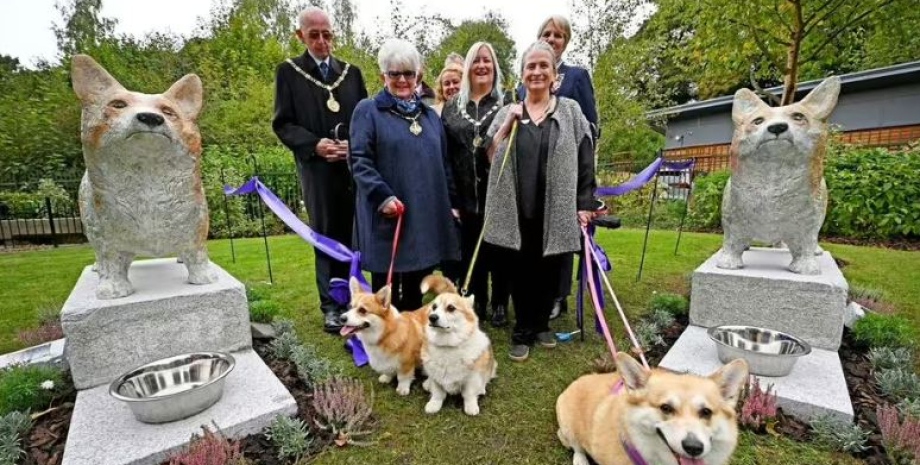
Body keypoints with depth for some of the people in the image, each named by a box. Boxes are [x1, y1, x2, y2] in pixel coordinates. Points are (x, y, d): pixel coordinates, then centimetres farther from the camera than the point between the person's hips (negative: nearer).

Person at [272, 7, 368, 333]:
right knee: (326, 236, 2)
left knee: (348, 234, 8)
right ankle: (331, 305, 12)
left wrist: (354, 144, -8)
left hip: (353, 165, 2)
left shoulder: (351, 72, 15)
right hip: (317, 168, -2)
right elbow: (282, 124, 1)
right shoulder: (289, 72, 6)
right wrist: (314, 144, -15)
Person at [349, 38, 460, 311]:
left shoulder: (430, 115, 18)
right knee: (386, 289, 6)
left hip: (427, 215, 5)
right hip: (387, 215, -4)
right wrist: (383, 196, -21)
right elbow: (359, 161, -8)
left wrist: (451, 203, 14)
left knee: (416, 289, 14)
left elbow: (442, 164, 19)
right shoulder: (367, 111, 1)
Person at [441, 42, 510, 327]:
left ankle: (500, 304, 24)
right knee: (470, 250, 10)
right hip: (466, 194, 3)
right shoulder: (452, 107, 12)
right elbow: (443, 152, 8)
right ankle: (476, 302, 27)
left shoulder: (508, 103, 4)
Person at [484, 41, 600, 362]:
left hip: (556, 210, 0)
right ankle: (522, 332, 21)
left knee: (548, 270, 10)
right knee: (521, 271, 6)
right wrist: (508, 125, -7)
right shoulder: (507, 112, 11)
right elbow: (489, 156, 4)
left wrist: (585, 204, -2)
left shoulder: (570, 111, 7)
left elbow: (585, 161, 4)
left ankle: (541, 325, 30)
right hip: (517, 210, 0)